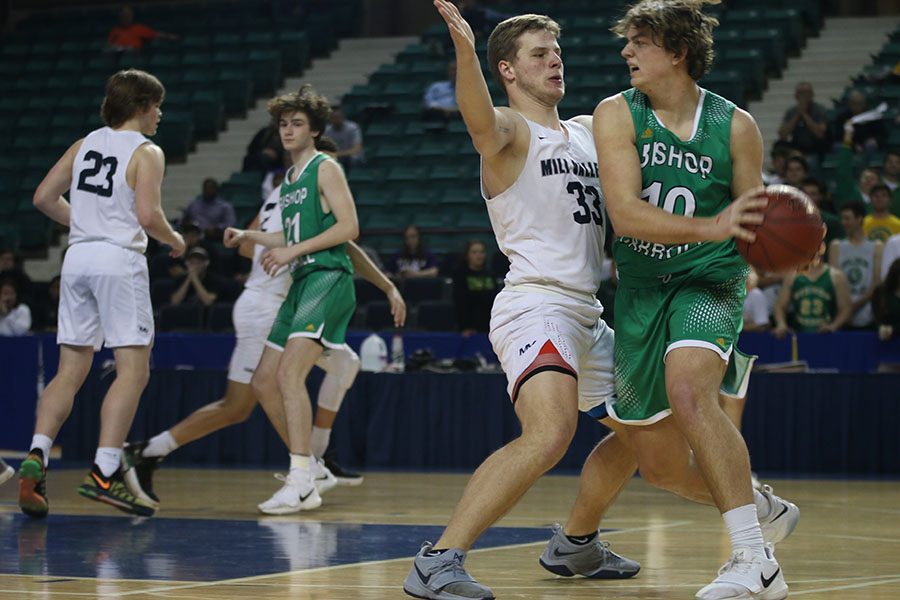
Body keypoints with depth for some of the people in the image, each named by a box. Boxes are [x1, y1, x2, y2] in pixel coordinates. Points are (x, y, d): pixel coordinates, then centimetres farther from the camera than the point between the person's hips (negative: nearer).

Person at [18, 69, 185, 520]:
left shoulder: (86, 144, 14)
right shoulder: (146, 153, -4)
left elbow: (44, 198, 13)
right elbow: (147, 214, -16)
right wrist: (174, 240, 3)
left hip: (78, 257, 7)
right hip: (119, 258, -6)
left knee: (70, 372, 10)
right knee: (133, 370, -4)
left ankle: (36, 457, -7)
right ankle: (104, 473, -13)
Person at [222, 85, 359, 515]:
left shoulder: (325, 169, -4)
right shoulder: (288, 180, 21)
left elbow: (348, 227, -14)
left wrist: (292, 252, -15)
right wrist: (248, 236, 20)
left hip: (329, 278, -10)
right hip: (302, 282, 10)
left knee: (289, 372, -23)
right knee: (264, 382, 9)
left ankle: (300, 484, -27)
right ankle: (305, 460, 21)